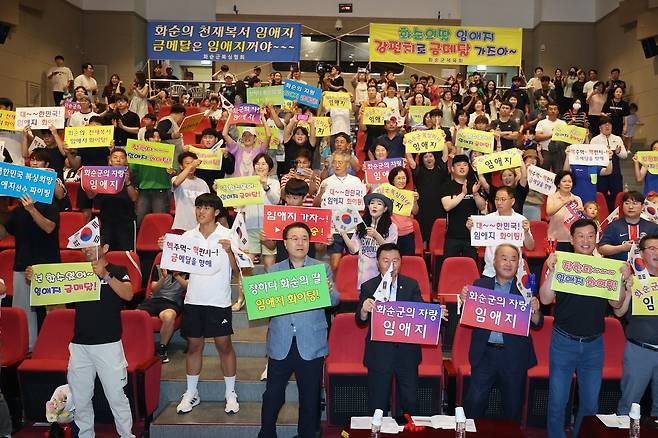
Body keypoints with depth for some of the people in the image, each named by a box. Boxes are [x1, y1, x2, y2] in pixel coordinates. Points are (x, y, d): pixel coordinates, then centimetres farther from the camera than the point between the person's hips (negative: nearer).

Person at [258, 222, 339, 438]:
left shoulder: (322, 269, 5)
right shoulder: (274, 271, 9)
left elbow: (334, 301, -3)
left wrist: (329, 292, -25)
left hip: (311, 344, 0)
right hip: (281, 344, 1)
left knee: (310, 396, 8)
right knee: (272, 394, 4)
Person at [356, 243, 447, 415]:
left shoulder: (411, 285, 3)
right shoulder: (368, 287, -2)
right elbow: (360, 320, -8)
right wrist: (364, 310, -31)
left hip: (407, 351, 2)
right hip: (379, 353, -1)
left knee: (410, 401, 13)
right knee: (378, 403, 10)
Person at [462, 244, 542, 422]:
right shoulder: (480, 284, 6)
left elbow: (537, 324, 1)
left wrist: (535, 310, -19)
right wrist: (465, 300, -14)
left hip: (515, 356, 0)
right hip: (485, 354, 0)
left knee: (513, 406, 11)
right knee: (474, 401, -2)